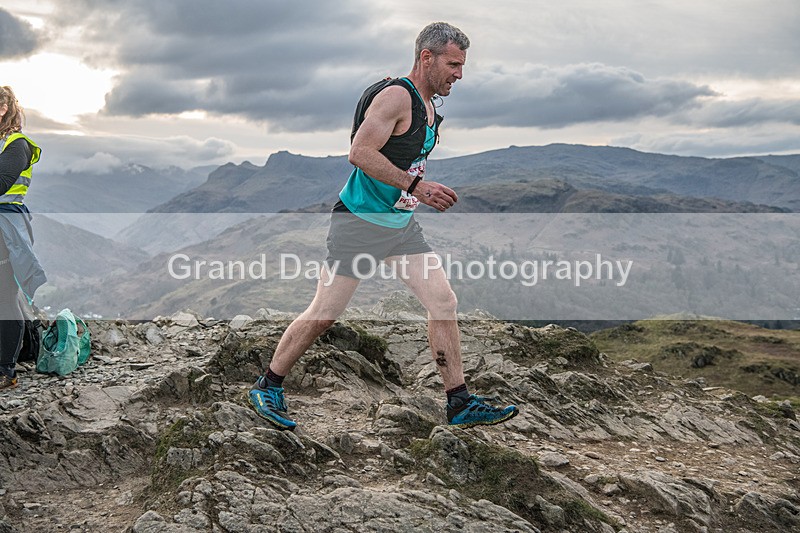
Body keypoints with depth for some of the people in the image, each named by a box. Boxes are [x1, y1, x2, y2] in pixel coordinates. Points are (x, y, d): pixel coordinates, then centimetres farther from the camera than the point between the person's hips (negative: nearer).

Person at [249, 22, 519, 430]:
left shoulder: (428, 107, 13)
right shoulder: (396, 95, -16)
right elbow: (360, 153, -26)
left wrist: (431, 193, 16)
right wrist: (416, 187, -27)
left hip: (401, 224, 9)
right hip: (358, 221, -8)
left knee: (443, 303, 0)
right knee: (324, 313, -3)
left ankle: (460, 404, 8)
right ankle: (267, 387, 17)